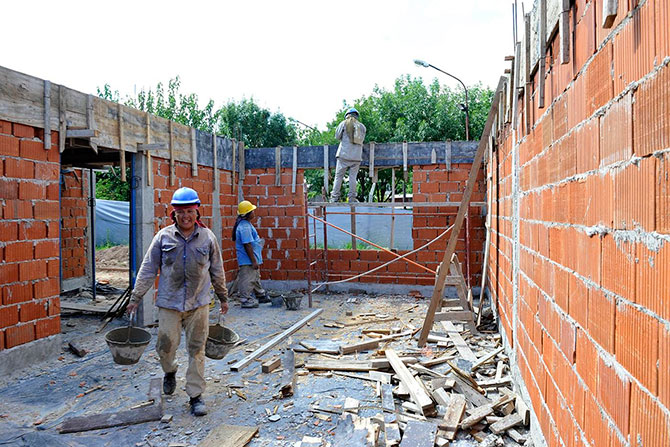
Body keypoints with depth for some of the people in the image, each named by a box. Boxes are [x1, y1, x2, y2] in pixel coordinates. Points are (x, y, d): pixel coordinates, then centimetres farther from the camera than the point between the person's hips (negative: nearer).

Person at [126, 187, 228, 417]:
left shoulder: (207, 237, 1)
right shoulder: (163, 237, -1)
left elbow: (217, 271, 10)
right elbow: (148, 269, 4)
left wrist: (223, 298, 16)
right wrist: (135, 297, 4)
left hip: (198, 303, 0)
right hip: (169, 303, 0)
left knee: (197, 349, 4)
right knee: (166, 345, 3)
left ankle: (196, 395, 16)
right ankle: (170, 372, 38)